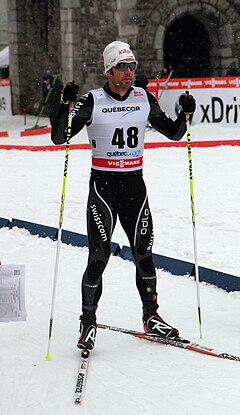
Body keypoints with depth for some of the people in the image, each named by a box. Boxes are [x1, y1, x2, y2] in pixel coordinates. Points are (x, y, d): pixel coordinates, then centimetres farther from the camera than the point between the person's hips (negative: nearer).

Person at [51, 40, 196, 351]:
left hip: (135, 185, 3)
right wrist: (67, 106, -25)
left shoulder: (145, 99, 5)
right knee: (99, 256, -7)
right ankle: (88, 321, 8)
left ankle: (151, 316, 23)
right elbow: (58, 138, -10)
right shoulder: (92, 102, -6)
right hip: (102, 185, -3)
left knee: (143, 253, 6)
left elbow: (173, 133, 13)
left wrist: (185, 115, -6)